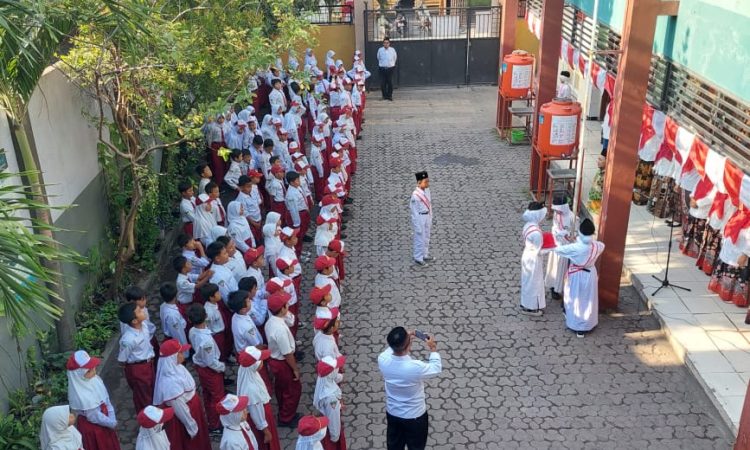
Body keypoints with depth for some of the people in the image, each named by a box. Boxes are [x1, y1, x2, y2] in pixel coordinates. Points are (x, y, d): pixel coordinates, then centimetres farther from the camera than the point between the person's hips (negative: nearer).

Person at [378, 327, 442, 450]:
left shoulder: (383, 360, -24)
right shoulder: (415, 367, -36)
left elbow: (391, 349, 4)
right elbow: (436, 369, -13)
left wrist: (404, 338, 6)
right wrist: (433, 348, -1)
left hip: (392, 413, 4)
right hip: (415, 416, -4)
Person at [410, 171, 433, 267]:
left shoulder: (427, 190, -2)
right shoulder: (415, 195, -25)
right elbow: (414, 211, -18)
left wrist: (430, 219, 15)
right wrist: (418, 226, -14)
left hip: (427, 217, 8)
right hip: (419, 218, -8)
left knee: (426, 237, 21)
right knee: (420, 238, 6)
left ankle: (425, 255, 38)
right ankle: (418, 258, 23)